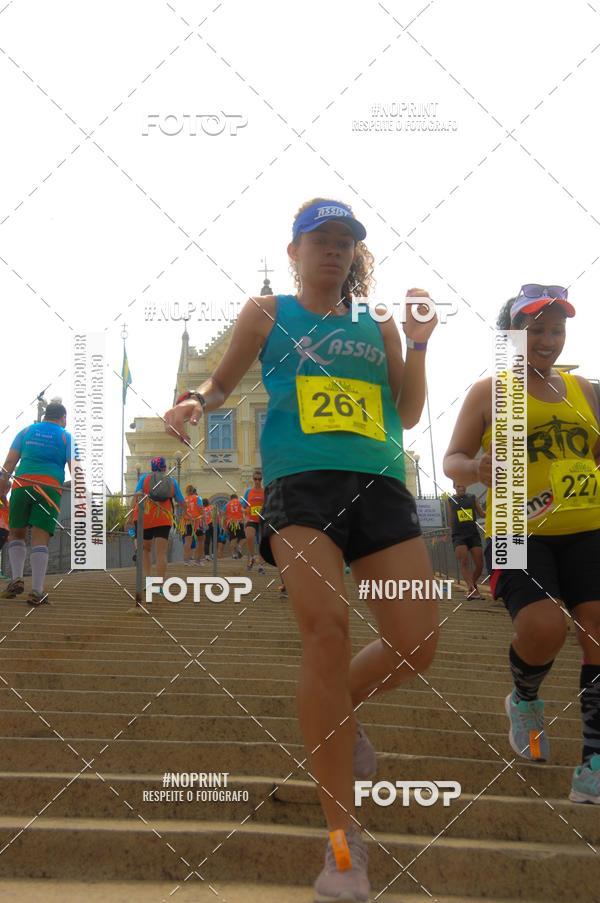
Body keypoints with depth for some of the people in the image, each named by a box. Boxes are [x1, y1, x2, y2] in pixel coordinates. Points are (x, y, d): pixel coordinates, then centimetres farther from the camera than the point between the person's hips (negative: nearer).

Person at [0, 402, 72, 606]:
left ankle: (16, 579, 2)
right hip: (50, 487, -1)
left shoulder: (26, 431, 17)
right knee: (40, 537, -4)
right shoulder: (66, 437, 11)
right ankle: (37, 592, -9)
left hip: (22, 484, 1)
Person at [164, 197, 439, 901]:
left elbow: (408, 415, 18)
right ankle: (343, 840, -14)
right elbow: (222, 382, 20)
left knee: (416, 642, -7)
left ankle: (338, 714, 28)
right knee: (325, 629, -22)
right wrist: (195, 401, -2)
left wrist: (418, 343, 7)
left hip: (380, 484, 4)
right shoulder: (267, 314, 15)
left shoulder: (378, 327, 21)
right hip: (300, 480, -4)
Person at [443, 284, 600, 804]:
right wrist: (476, 470, -21)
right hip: (518, 532, -4)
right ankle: (525, 702, 14)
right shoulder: (490, 392, 3)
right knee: (543, 626, -22)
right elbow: (453, 459, 1)